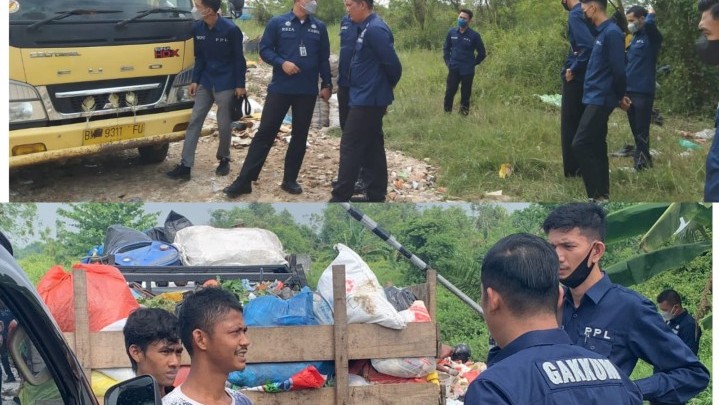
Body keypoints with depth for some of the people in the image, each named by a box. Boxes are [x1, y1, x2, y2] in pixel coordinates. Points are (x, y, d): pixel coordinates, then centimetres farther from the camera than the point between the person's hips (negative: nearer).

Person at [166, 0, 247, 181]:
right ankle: (186, 165, 0)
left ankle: (224, 160, 25)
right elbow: (199, 57, 9)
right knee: (194, 121, 0)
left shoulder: (230, 29, -16)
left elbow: (239, 59, -10)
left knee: (224, 125, 3)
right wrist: (195, 80, 4)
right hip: (205, 82, 5)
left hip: (226, 84, -5)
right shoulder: (197, 28, -1)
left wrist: (240, 85, -10)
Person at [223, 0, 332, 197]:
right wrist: (282, 63, -16)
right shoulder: (277, 23, -1)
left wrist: (326, 85, 8)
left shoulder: (319, 27, 7)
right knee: (265, 132, -3)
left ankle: (290, 180, 18)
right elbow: (264, 49, -1)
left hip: (307, 91, 3)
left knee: (300, 135, 7)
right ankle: (245, 180, 0)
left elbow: (324, 58, 11)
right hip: (280, 89, -2)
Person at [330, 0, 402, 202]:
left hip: (367, 100, -10)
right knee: (372, 148, 12)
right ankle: (376, 196, 19)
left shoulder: (374, 30, -19)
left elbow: (393, 65, -18)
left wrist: (386, 87, -1)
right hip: (370, 99, 10)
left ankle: (340, 199, 0)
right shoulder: (367, 28, 11)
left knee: (350, 148, -5)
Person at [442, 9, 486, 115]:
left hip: (467, 71, -2)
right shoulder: (452, 32, 2)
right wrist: (448, 62, 8)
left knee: (465, 95, 4)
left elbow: (482, 53, 3)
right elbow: (446, 48, 17)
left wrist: (473, 63, 1)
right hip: (453, 69, 2)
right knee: (449, 92, -2)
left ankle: (463, 114, 14)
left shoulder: (474, 35, -6)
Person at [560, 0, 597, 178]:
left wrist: (573, 69, -17)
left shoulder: (575, 15, -16)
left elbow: (587, 46, -27)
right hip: (588, 77, 8)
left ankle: (572, 171, 3)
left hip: (575, 78, -8)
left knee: (570, 126, 0)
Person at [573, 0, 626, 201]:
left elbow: (618, 70, -18)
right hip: (596, 99, 10)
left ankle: (598, 195, -11)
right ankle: (602, 195, 16)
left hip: (601, 100, -10)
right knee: (596, 147, 11)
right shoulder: (602, 32, 14)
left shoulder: (611, 33, -16)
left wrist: (619, 97, -4)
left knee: (580, 145, -13)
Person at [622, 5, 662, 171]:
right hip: (629, 91, 8)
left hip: (643, 92, -8)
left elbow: (650, 24, -28)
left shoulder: (651, 37, -7)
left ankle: (640, 166, 2)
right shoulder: (633, 39, 16)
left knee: (641, 132, -3)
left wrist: (651, 13, -9)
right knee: (636, 131, 13)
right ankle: (644, 162, 23)